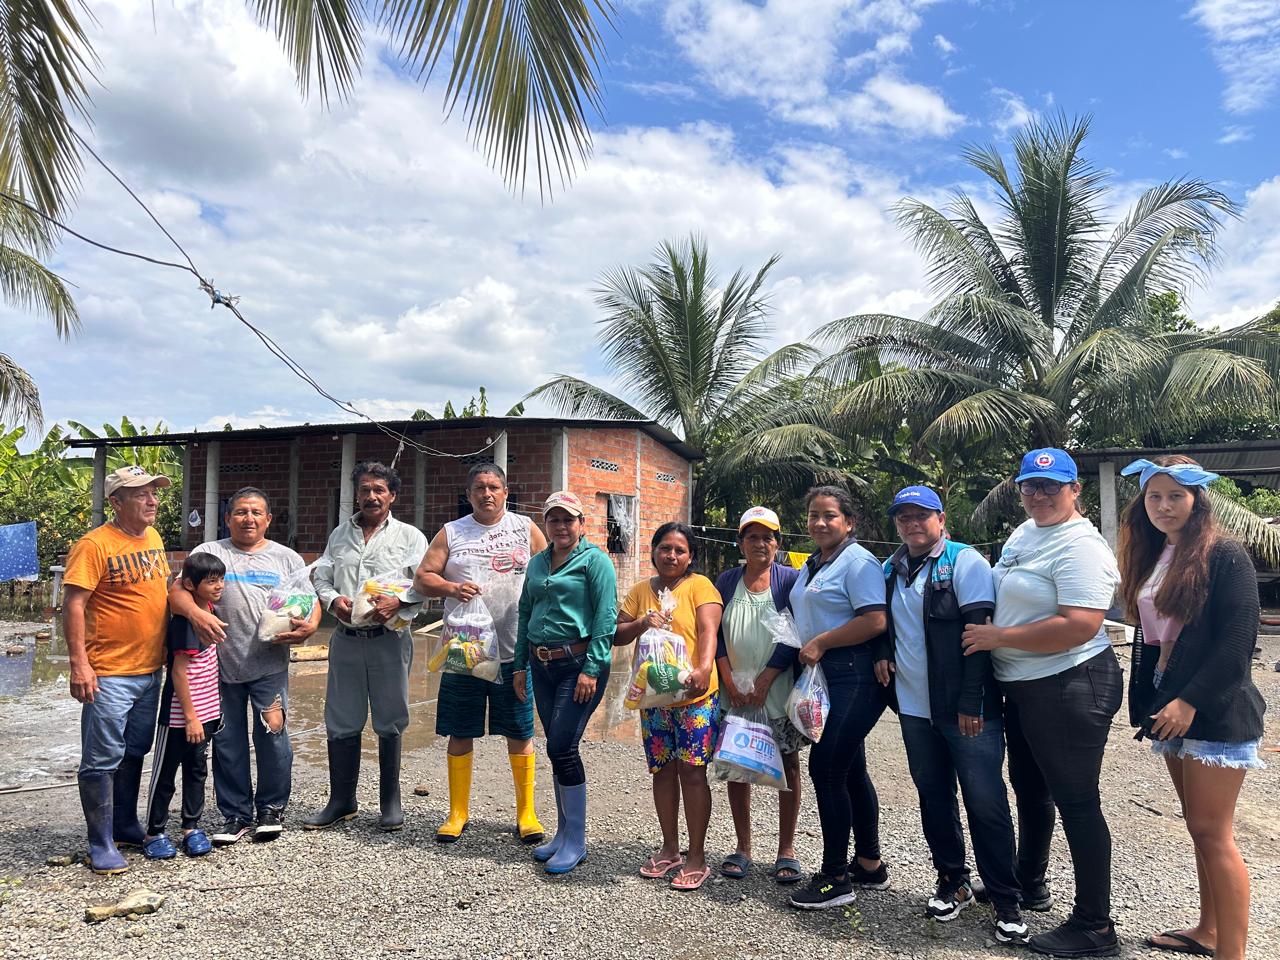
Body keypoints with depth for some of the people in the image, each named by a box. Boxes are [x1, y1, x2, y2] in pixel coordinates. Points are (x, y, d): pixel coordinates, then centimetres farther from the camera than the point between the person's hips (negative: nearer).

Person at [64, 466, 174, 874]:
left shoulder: (154, 538, 8)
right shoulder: (94, 545, -15)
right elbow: (74, 604, -17)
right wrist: (79, 664, -21)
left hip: (150, 669, 8)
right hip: (109, 674, -7)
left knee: (135, 753, 19)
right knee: (102, 760, 2)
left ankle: (126, 827, 34)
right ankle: (101, 846, 14)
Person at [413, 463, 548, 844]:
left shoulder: (526, 529, 6)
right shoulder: (451, 533, 8)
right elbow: (422, 578, 5)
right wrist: (451, 587, -15)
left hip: (515, 652, -1)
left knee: (519, 734, 5)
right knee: (460, 734, 8)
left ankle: (526, 814, 17)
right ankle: (458, 813, 23)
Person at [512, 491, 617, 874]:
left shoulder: (595, 560, -6)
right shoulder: (537, 563, 15)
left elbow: (606, 617, -12)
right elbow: (525, 614, 19)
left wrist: (592, 669, -17)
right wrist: (520, 665, 15)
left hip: (580, 663, -6)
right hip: (543, 666, 7)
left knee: (562, 746, -9)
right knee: (558, 749, 11)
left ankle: (576, 840, 5)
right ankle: (563, 833, 24)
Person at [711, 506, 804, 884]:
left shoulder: (790, 580, -1)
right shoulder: (727, 581, 8)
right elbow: (715, 635, 5)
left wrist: (766, 679, -13)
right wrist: (730, 683, -6)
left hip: (778, 689, -2)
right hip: (734, 692, 3)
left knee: (788, 765, 3)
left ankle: (786, 850, 16)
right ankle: (742, 848, 19)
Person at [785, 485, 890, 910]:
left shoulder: (858, 562, -11)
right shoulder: (810, 567, 18)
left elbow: (875, 621, -21)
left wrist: (821, 643, -16)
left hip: (855, 679, -9)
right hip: (824, 679, 9)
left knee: (825, 767, -9)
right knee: (850, 771, 15)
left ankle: (835, 876, 2)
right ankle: (868, 864, 27)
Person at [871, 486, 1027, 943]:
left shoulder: (963, 561, -9)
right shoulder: (890, 570, 10)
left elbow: (980, 631, -15)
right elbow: (882, 622, 24)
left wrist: (971, 702, -18)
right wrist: (881, 654, 2)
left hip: (965, 708, -6)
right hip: (913, 707, 6)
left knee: (985, 802, -2)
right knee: (933, 796, 15)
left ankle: (1006, 902, 12)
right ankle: (952, 881, 31)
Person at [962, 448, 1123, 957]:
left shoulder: (1080, 547, -19)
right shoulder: (1022, 533, 10)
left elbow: (1079, 626, -29)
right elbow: (1005, 599, 23)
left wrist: (998, 638, -22)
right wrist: (986, 634, 7)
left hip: (1070, 687, -10)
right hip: (1022, 687, 10)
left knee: (1075, 801, 1)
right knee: (1029, 789, 23)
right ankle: (1029, 883, 43)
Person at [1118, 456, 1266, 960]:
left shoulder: (1223, 555, -11)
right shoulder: (1151, 557, 12)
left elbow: (1237, 640, -17)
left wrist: (1191, 701, -20)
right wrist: (1146, 703, 14)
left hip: (1215, 712, -7)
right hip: (1171, 711, 7)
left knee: (1212, 832, -5)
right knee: (1199, 826, 16)